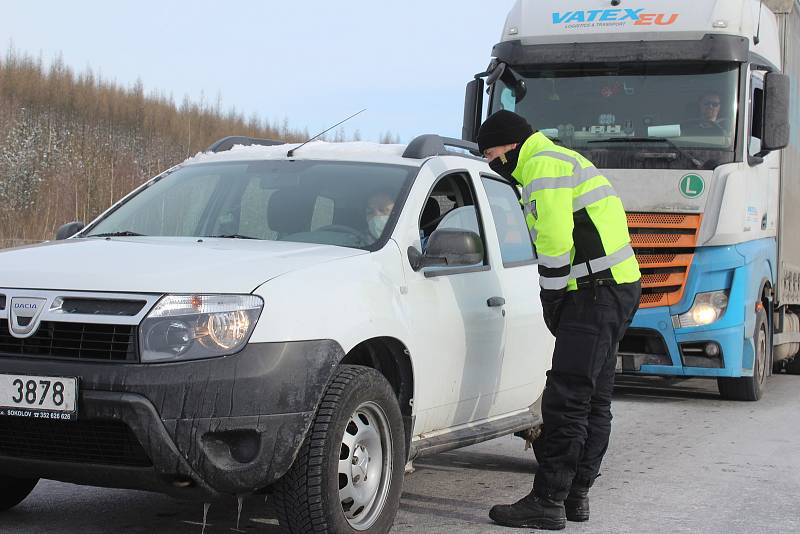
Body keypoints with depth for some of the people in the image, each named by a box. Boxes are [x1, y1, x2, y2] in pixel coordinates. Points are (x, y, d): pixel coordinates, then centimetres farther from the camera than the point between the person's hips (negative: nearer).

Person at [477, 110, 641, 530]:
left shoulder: (545, 166, -9)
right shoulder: (556, 162, 24)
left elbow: (555, 242, -18)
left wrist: (551, 298, -10)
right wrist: (556, 300, 15)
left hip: (597, 291, -11)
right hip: (616, 288, 11)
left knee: (566, 401, -10)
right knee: (593, 401, 13)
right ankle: (575, 495, 20)